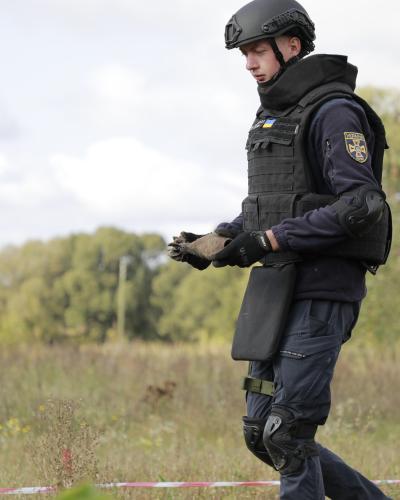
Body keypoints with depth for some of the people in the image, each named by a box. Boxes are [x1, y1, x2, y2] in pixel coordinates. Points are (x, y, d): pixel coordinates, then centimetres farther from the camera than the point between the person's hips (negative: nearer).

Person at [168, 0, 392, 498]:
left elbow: (357, 206, -20)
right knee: (262, 433, 9)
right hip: (278, 290, 9)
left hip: (322, 291, -9)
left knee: (287, 435, -10)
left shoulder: (335, 113, -11)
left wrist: (269, 241, -22)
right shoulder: (273, 117, 18)